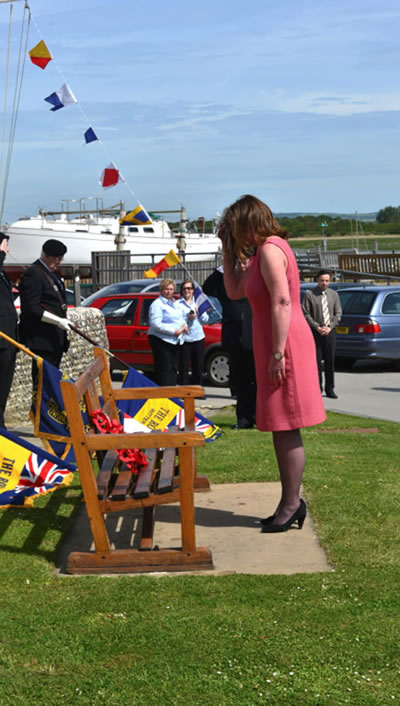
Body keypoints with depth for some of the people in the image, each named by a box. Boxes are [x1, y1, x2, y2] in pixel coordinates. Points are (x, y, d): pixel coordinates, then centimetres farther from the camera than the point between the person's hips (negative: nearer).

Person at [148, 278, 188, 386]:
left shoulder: (175, 303, 18)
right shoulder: (157, 304, -8)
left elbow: (181, 318, 30)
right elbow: (156, 324, -17)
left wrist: (184, 325, 5)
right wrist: (173, 331, -20)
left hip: (175, 340, 9)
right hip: (161, 340, -9)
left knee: (173, 369, 10)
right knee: (164, 369, -11)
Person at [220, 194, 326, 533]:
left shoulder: (270, 249, -14)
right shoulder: (263, 252, 17)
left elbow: (282, 302, -22)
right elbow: (235, 291, 24)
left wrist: (278, 353, -23)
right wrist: (228, 252, 18)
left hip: (284, 343, -10)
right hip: (273, 345, 10)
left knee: (286, 428, -5)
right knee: (281, 429, 12)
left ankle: (291, 504, 1)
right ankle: (290, 502, 18)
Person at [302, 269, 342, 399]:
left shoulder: (334, 294, 8)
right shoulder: (309, 294, -3)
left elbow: (338, 313, 7)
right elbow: (306, 314, -5)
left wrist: (330, 327, -6)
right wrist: (317, 327, -12)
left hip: (330, 331, 3)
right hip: (315, 332, -3)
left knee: (330, 361, 4)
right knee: (317, 361, -2)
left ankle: (330, 389, 11)